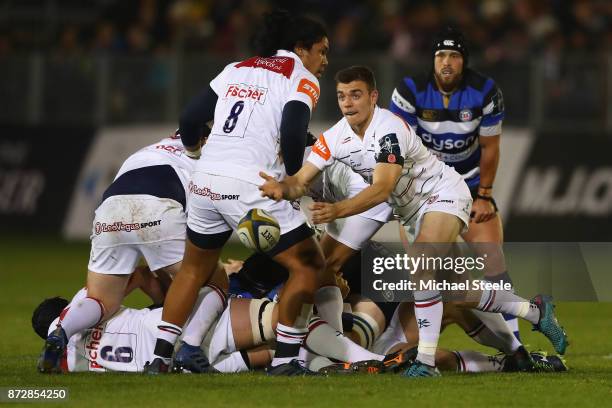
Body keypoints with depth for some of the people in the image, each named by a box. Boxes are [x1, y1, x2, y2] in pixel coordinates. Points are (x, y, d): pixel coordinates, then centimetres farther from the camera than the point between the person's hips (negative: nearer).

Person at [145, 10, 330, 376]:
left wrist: (194, 147, 38)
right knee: (309, 265, 8)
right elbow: (292, 135, -15)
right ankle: (284, 359, 4)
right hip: (251, 187, -6)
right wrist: (293, 176, 3)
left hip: (205, 181, 6)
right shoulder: (303, 80, 2)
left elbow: (190, 120, 16)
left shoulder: (237, 70, 19)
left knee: (194, 270, 25)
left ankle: (160, 356, 19)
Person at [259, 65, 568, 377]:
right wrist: (281, 189, -36)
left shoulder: (389, 130, -27)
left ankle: (426, 360, -29)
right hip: (414, 210, 8)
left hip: (444, 194, -8)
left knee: (421, 267, -30)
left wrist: (337, 210, -48)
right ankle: (535, 311, 28)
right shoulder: (335, 137, -6)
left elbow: (381, 190, -36)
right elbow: (301, 180, -13)